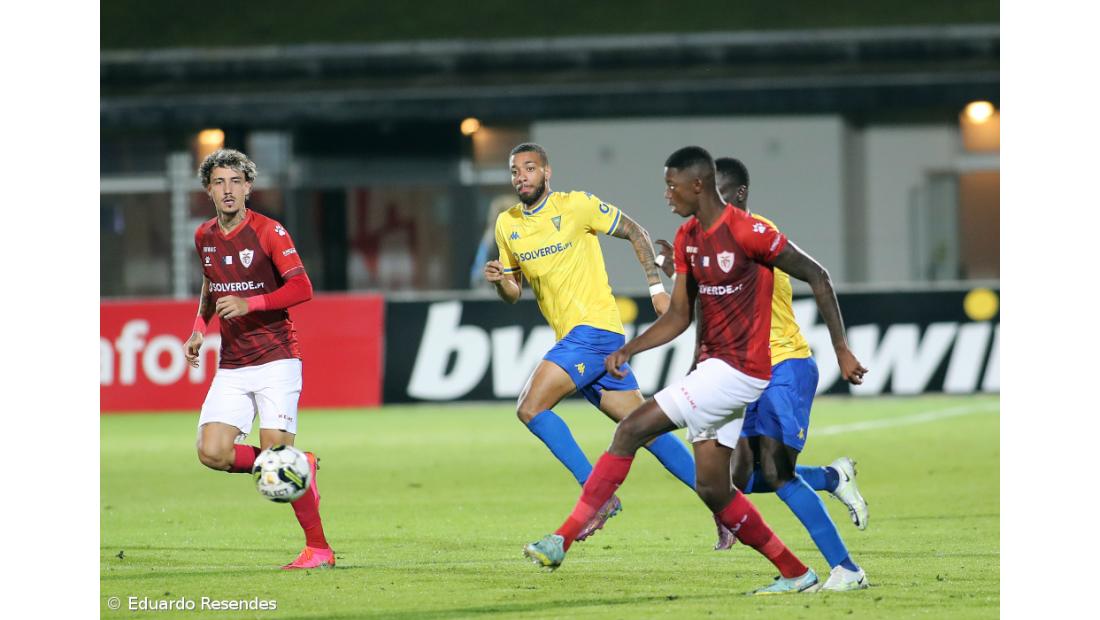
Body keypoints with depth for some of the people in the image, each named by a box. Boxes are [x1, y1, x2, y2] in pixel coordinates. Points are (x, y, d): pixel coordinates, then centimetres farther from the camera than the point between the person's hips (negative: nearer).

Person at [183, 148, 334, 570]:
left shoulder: (268, 232, -9)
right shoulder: (204, 237, 9)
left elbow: (302, 289, -14)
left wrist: (249, 304, -23)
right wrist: (199, 327, 13)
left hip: (275, 359, -6)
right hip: (231, 367, 6)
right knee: (212, 453, -11)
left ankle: (319, 549, 0)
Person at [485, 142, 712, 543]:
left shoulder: (576, 205, -6)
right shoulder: (507, 225, 13)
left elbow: (635, 233, 1)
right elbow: (514, 293, 19)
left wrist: (656, 287, -4)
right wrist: (499, 280, -3)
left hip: (594, 327, -7)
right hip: (574, 340, 7)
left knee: (530, 408, -18)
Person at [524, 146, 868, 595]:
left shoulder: (747, 233, -16)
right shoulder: (687, 238, 10)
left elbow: (816, 276, -10)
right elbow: (679, 316, 15)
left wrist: (841, 350, -9)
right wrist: (627, 351, 0)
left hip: (738, 370, -9)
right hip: (714, 366, 9)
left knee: (632, 429, -14)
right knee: (712, 488, 9)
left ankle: (563, 540, -14)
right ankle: (796, 574, 19)